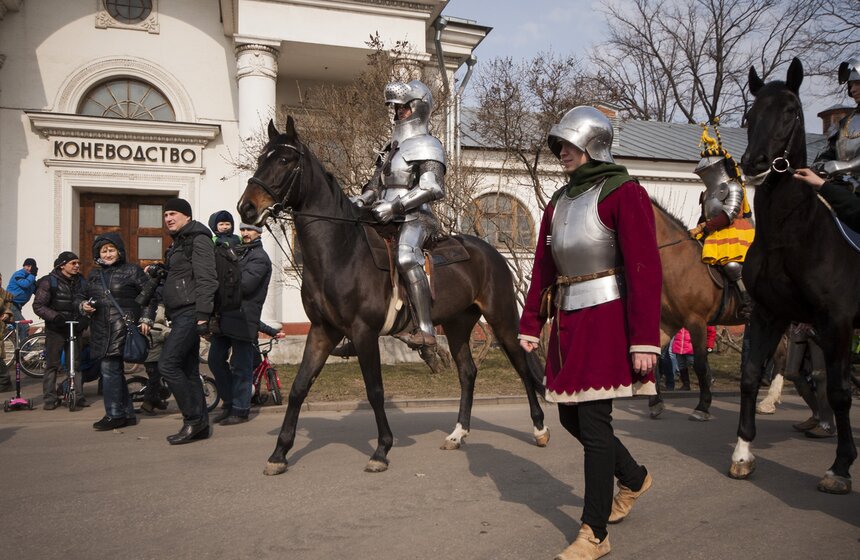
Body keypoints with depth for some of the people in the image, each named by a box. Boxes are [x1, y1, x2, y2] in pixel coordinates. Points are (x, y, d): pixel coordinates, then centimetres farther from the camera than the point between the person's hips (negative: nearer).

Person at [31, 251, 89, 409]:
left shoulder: (81, 282, 9)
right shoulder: (49, 282, -6)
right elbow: (38, 306, -9)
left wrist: (84, 320, 4)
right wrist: (55, 316, -21)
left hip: (75, 329, 4)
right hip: (55, 330, -4)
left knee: (76, 364, 6)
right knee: (52, 364, 1)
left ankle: (78, 396, 11)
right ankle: (50, 398, 8)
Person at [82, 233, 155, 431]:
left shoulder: (132, 270, 0)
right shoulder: (94, 274, 18)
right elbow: (86, 296, 27)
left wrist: (146, 319, -9)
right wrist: (84, 306, 4)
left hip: (123, 327, -7)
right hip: (101, 330, 7)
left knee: (109, 368, -12)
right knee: (115, 371, 9)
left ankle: (114, 415, -2)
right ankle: (127, 414, 17)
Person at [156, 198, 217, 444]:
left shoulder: (198, 240, -8)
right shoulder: (178, 243, 21)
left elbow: (206, 280, -17)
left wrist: (202, 315, -23)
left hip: (190, 313, -10)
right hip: (180, 314, 10)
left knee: (167, 364, -13)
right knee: (188, 370, 9)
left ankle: (194, 418, -4)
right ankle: (200, 425, 14)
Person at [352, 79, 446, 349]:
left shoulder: (426, 145, -3)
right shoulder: (394, 146, 23)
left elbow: (433, 188, -17)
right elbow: (377, 185, 27)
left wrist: (394, 207, -22)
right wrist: (359, 202, 5)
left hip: (414, 218, -9)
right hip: (387, 219, 10)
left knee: (406, 256, -36)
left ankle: (426, 331, -39)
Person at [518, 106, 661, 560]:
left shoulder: (622, 193, -9)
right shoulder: (559, 202, 14)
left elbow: (644, 270, -15)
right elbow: (543, 269, 15)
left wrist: (644, 340, -19)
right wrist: (530, 326, 13)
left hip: (606, 318, -8)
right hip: (568, 321, 8)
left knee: (593, 420, -5)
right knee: (570, 414, 14)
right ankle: (634, 478, 40)